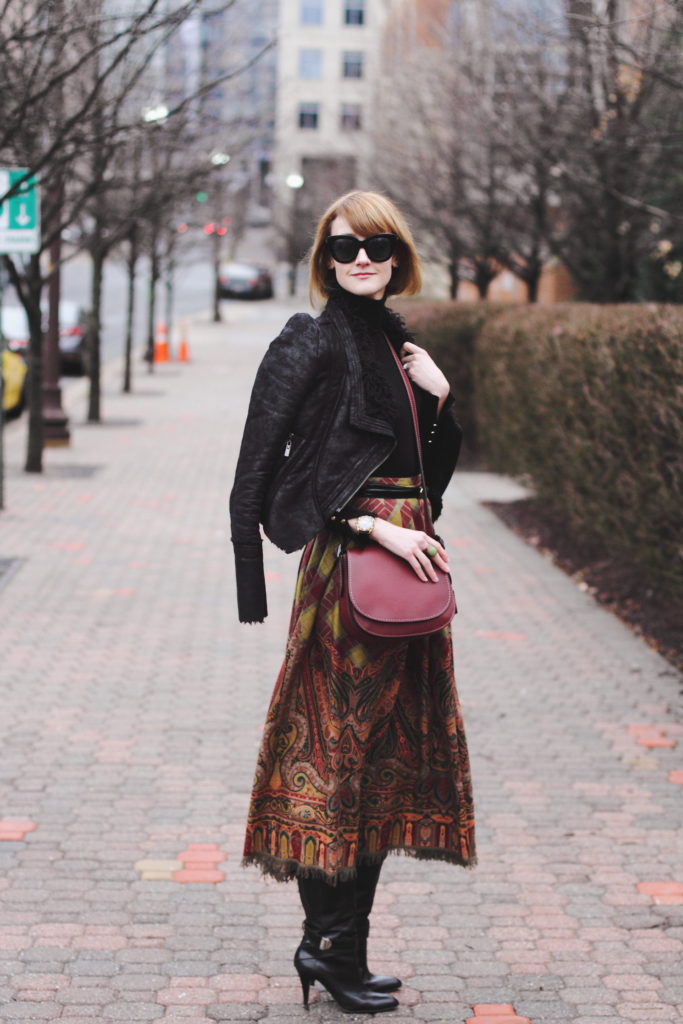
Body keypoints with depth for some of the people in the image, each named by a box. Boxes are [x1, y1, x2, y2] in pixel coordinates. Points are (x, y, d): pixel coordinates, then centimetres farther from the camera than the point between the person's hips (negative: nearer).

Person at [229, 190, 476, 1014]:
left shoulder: (399, 345, 16)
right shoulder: (311, 345, -7)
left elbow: (435, 467, 19)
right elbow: (264, 473, -14)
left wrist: (438, 396, 1)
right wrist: (373, 527, -18)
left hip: (407, 560, 8)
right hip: (349, 567, -8)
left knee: (387, 758, 10)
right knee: (345, 750, -4)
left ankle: (338, 945, 19)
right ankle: (330, 944, 7)